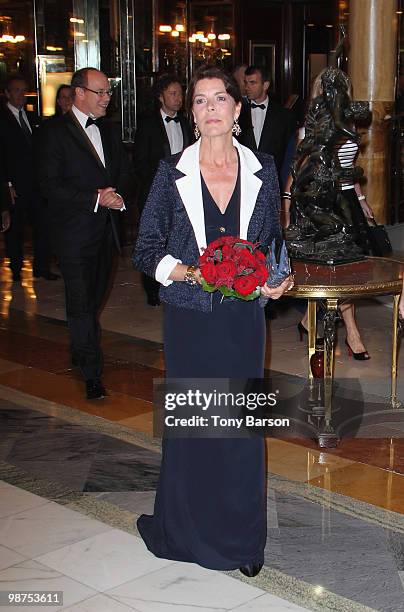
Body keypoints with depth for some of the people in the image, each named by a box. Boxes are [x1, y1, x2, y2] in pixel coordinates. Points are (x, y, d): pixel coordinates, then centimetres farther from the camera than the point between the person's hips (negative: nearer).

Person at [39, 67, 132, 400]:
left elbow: (124, 172, 19)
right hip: (75, 231, -6)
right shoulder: (58, 132, -8)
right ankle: (92, 374, -2)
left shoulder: (109, 130, 13)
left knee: (96, 295, 15)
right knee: (81, 301, -6)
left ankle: (82, 351, 35)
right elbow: (51, 185, -14)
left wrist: (119, 195, -3)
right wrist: (95, 198, -19)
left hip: (105, 228, 6)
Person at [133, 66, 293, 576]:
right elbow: (146, 250, -1)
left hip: (243, 317, 2)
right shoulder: (172, 173, -3)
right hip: (190, 318, -1)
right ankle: (186, 529, 27)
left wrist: (276, 280, -6)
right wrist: (189, 272, -17)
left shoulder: (262, 171, 2)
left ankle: (241, 537, 24)